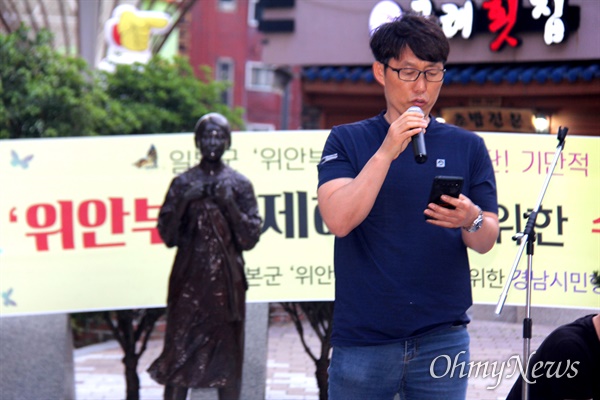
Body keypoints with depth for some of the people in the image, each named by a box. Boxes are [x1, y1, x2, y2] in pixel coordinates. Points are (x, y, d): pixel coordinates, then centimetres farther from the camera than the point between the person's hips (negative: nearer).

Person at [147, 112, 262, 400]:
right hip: (188, 280, 0)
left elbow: (250, 238, 0)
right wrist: (184, 202, -10)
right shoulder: (183, 183, 7)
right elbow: (167, 236, 2)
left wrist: (229, 204, -12)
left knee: (228, 355, 0)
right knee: (179, 354, -4)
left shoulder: (239, 185, 6)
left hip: (226, 281, 0)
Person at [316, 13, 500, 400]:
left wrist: (471, 221, -18)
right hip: (362, 339, -1)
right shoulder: (346, 141, 5)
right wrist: (387, 151, -18)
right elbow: (338, 220, -11)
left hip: (441, 336, 1)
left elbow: (487, 241, 5)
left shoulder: (468, 147, 9)